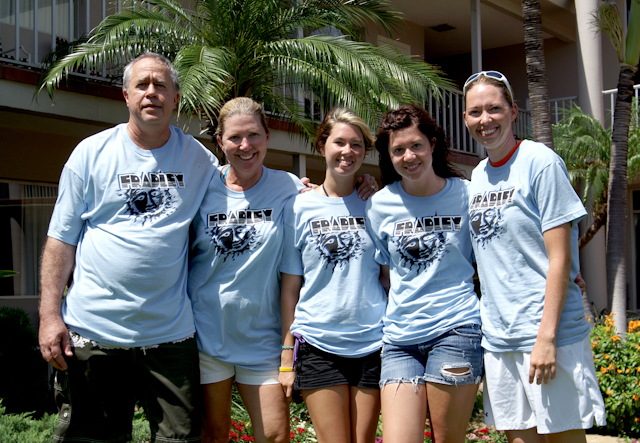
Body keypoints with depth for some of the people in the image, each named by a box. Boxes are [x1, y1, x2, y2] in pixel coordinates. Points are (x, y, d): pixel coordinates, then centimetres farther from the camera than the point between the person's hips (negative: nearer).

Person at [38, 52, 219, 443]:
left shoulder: (200, 159, 6)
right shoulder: (91, 153, 2)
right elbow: (61, 239, 2)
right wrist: (50, 314, -5)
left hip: (171, 333, 1)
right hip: (93, 330, -1)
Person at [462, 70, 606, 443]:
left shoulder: (541, 164, -8)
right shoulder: (478, 176, 13)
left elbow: (559, 259, -13)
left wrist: (547, 336, -18)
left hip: (547, 332, -6)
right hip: (498, 336, 7)